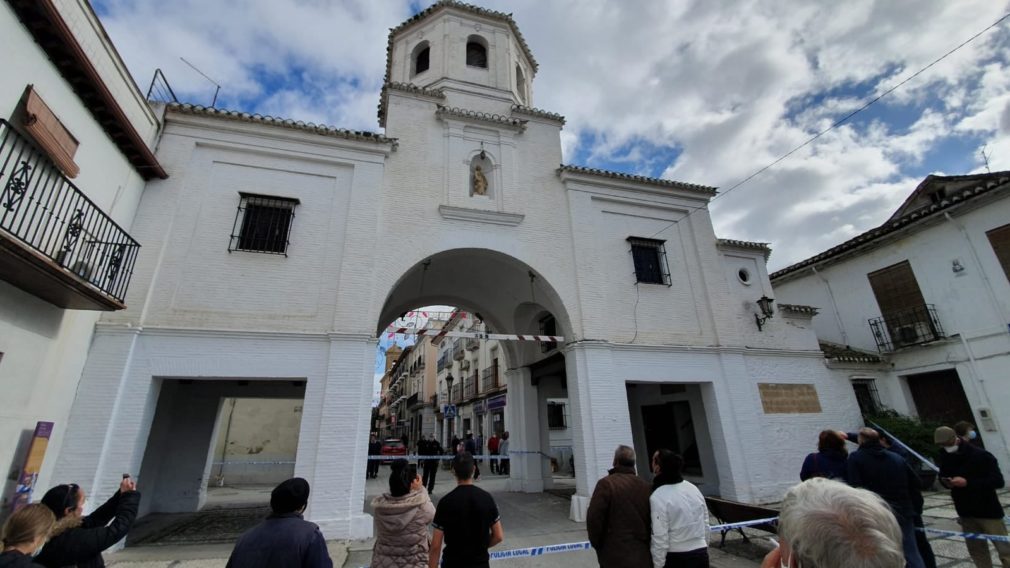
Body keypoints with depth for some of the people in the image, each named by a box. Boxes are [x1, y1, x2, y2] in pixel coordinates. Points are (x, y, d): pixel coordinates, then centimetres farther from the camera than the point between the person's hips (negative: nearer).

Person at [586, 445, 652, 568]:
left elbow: (594, 518, -14)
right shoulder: (645, 486, 5)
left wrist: (597, 545, 1)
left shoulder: (606, 484, -13)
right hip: (642, 554, 5)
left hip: (615, 554, -5)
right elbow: (653, 521, 8)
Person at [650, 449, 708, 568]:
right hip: (701, 555, 6)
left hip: (676, 558, -6)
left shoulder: (658, 497, -19)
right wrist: (702, 549, 21)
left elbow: (660, 538, -19)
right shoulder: (694, 488, 2)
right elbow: (706, 524, 9)